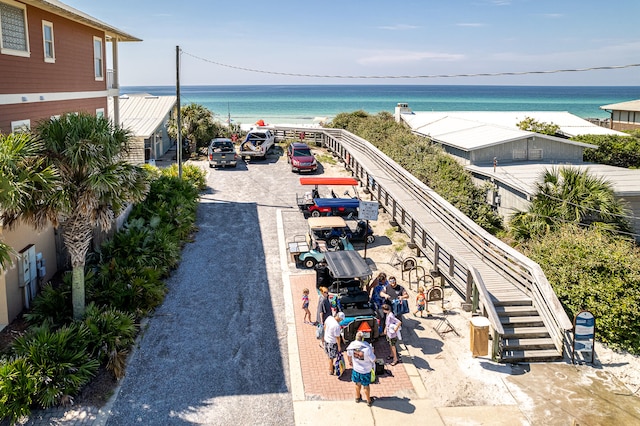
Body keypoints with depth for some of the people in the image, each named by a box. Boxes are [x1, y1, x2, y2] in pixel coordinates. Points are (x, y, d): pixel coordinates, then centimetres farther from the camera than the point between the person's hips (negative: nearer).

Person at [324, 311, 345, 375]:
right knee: (331, 357, 12)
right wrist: (339, 346, -9)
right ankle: (331, 371, 27)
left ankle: (330, 367, 46)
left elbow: (325, 326, 6)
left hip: (326, 339, 8)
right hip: (332, 342, -8)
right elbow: (337, 337, -23)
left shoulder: (329, 318, -12)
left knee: (329, 355, 27)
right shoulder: (337, 326, -34)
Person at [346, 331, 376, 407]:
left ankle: (357, 397, 49)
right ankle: (369, 401, 39)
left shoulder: (351, 345, -20)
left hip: (356, 368, 3)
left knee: (358, 384, 27)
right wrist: (372, 352, -2)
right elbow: (373, 359, -21)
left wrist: (350, 362, 21)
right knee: (366, 386, 18)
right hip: (366, 370, -3)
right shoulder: (367, 348, -34)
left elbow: (348, 355, 1)